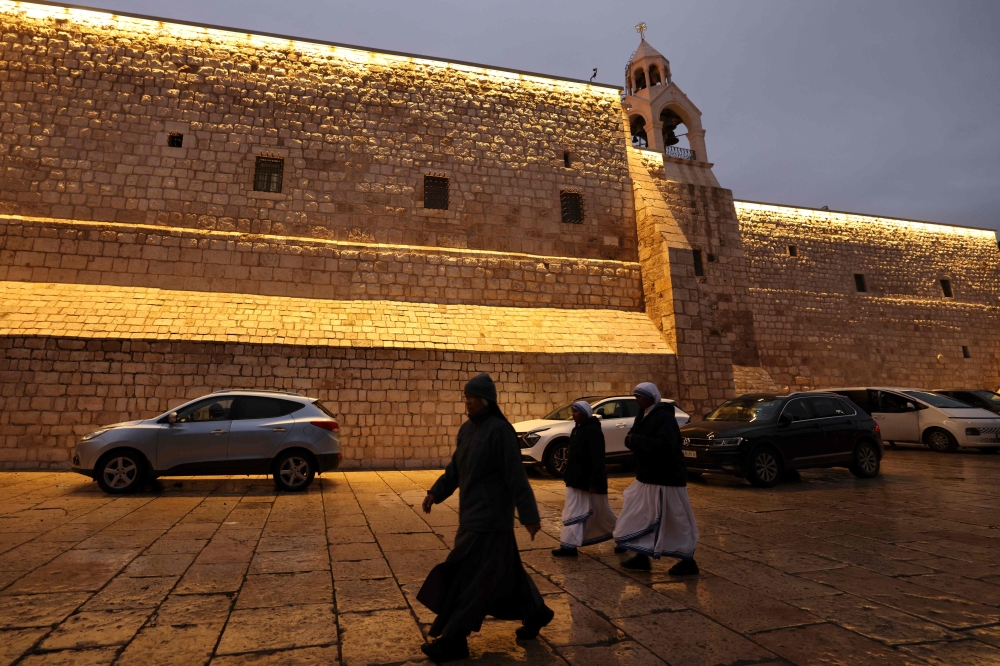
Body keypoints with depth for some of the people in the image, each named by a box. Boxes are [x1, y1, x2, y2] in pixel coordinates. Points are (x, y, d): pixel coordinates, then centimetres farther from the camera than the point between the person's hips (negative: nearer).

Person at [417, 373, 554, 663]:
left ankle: (453, 640, 14)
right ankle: (536, 613, 38)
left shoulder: (499, 430, -19)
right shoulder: (467, 429, 6)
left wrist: (529, 514, -18)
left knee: (472, 576, 0)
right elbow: (456, 467, 16)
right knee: (504, 569, 20)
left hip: (490, 515, -9)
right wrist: (436, 492, 9)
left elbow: (516, 475, -19)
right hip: (472, 511, 9)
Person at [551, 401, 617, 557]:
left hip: (590, 480, -9)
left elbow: (598, 459, -22)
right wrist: (570, 477, 20)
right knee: (573, 512, 11)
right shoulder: (578, 429, 11)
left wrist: (595, 482, -25)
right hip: (577, 479, 9)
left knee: (601, 512, 3)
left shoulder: (593, 431, -18)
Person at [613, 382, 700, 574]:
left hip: (666, 478, -9)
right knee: (639, 517, 13)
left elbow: (665, 445, -32)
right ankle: (641, 557, 25)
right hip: (647, 477, 9)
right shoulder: (643, 415, 9)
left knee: (676, 521, 3)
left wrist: (636, 440, -25)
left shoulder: (664, 417, -19)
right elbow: (632, 439, 11)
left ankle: (689, 561, 19)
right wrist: (631, 440, -13)